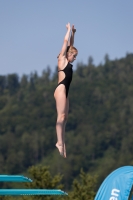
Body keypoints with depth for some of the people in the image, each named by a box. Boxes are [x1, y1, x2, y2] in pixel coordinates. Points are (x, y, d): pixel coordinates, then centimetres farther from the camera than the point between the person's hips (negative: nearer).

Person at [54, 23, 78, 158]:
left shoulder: (67, 62, 19)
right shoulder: (62, 59, 0)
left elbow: (70, 44, 28)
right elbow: (66, 41, -1)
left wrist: (73, 33, 23)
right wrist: (69, 30, 10)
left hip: (65, 91, 9)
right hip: (61, 89, -9)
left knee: (64, 117, 3)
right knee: (61, 116, -15)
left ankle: (62, 143, -1)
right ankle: (59, 142, -20)